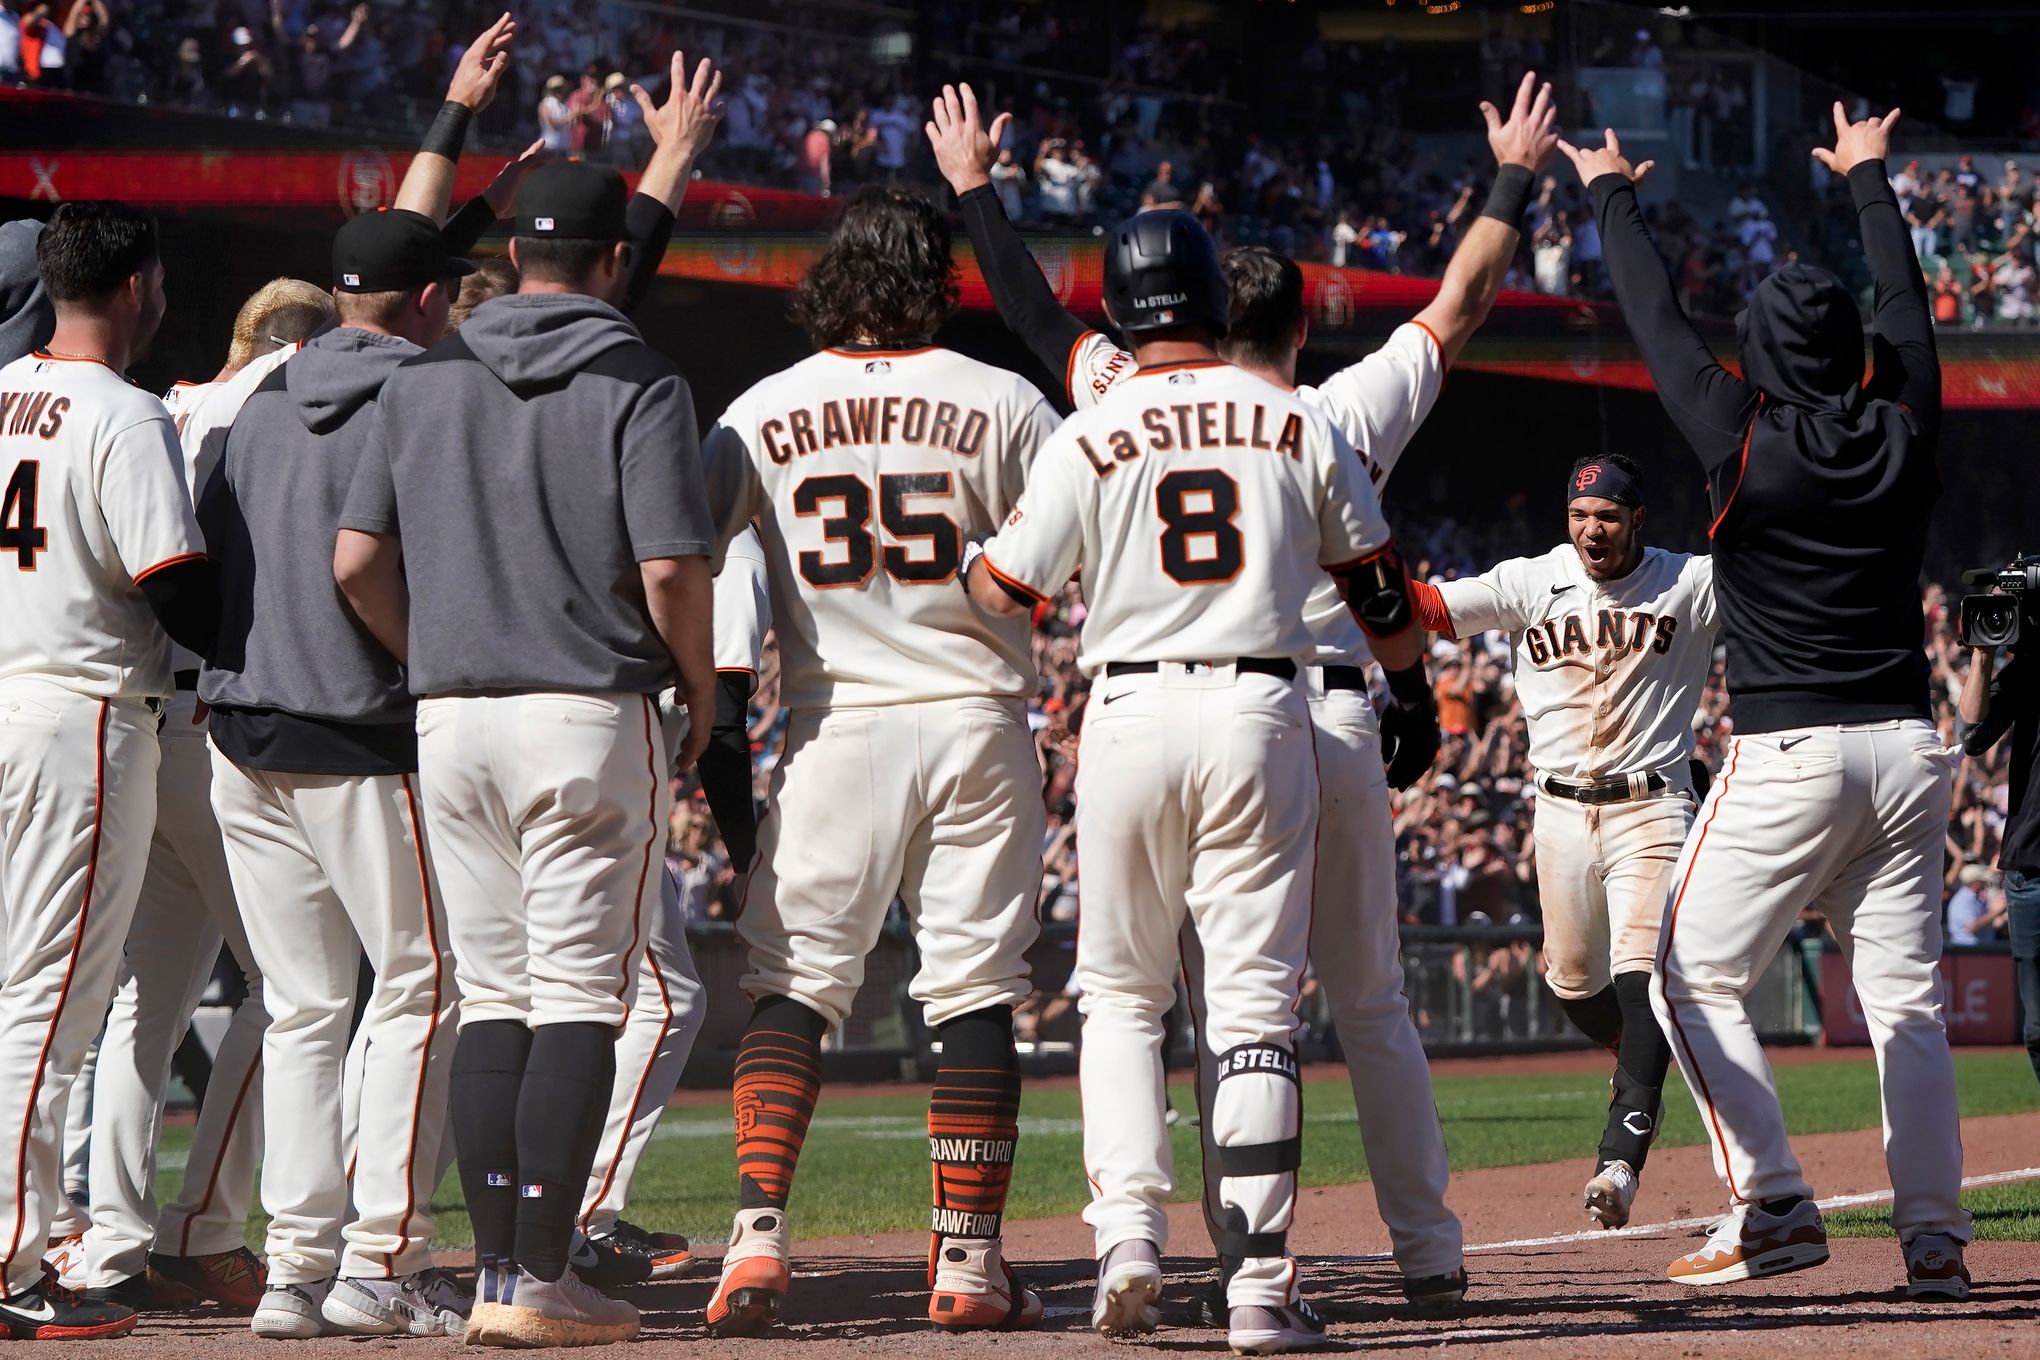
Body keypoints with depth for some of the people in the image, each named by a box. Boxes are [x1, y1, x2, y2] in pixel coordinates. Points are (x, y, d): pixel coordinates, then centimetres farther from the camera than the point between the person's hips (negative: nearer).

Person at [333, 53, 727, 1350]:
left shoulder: (426, 378, 9)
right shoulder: (637, 381, -6)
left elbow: (357, 560, 6)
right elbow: (671, 571, -13)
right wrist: (703, 694, 2)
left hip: (451, 716, 5)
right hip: (591, 715, -5)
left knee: (493, 995, 11)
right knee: (581, 997, -2)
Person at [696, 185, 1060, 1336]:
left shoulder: (766, 411, 2)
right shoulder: (1002, 404, -2)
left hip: (834, 726, 0)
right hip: (976, 721, 0)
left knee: (791, 982, 3)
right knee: (977, 987, 5)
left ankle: (758, 1238, -12)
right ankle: (970, 1263, 6)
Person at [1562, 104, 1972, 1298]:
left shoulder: (1747, 443, -7)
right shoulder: (1906, 436, 3)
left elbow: (1657, 321, 6)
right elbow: (1909, 304, 21)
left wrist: (1614, 195, 22)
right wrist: (1869, 179, 37)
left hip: (1787, 755, -5)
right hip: (1908, 747, 5)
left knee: (1698, 975, 5)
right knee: (1908, 995, 6)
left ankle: (1776, 1209, -5)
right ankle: (1935, 1234, 0)